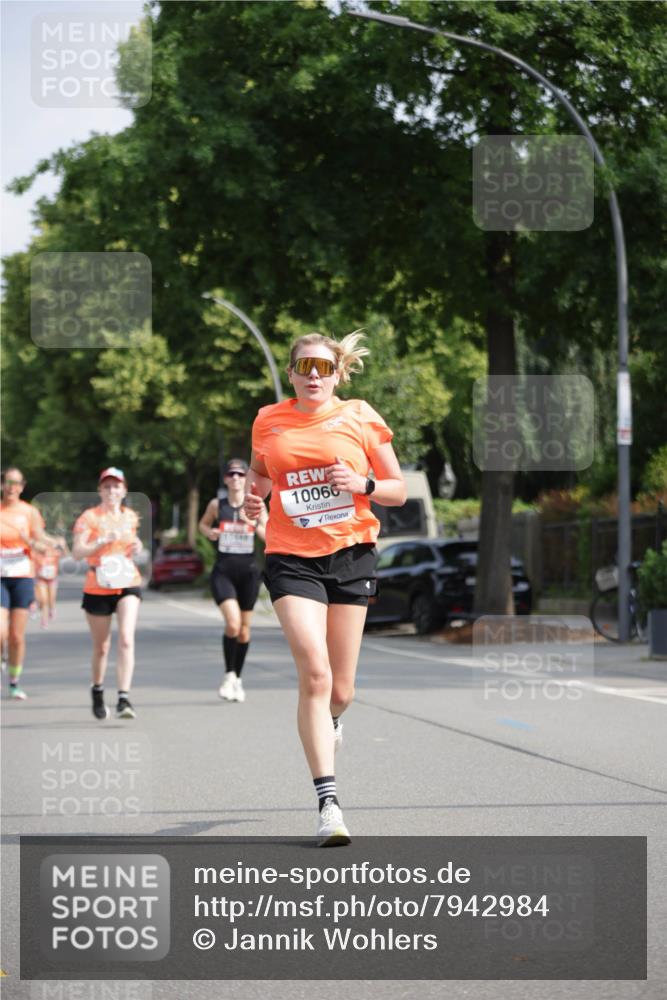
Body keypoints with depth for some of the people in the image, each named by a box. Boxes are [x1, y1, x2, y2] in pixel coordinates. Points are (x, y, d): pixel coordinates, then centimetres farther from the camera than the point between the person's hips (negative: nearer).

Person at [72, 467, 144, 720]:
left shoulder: (131, 516, 8)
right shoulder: (89, 517, -6)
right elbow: (77, 552, -16)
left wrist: (136, 547, 4)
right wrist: (104, 541, -28)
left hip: (128, 585, 2)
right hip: (97, 588, -2)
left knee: (126, 640, -17)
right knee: (101, 647, 9)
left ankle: (124, 699, -21)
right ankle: (97, 691, 35)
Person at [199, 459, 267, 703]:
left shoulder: (257, 506, 1)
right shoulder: (216, 505, 2)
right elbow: (203, 524, 19)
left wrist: (254, 524, -19)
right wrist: (209, 532, -3)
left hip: (248, 571, 2)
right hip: (223, 570, -1)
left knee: (244, 627, 9)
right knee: (232, 623, -19)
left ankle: (238, 678, 25)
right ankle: (229, 675, -1)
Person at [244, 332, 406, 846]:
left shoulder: (359, 416, 3)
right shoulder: (268, 421, 7)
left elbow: (398, 490, 6)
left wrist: (362, 484, -13)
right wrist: (253, 495, 4)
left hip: (351, 553, 1)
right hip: (291, 557, -1)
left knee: (341, 690, 5)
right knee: (315, 674, -18)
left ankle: (329, 724, 45)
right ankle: (328, 802, -17)